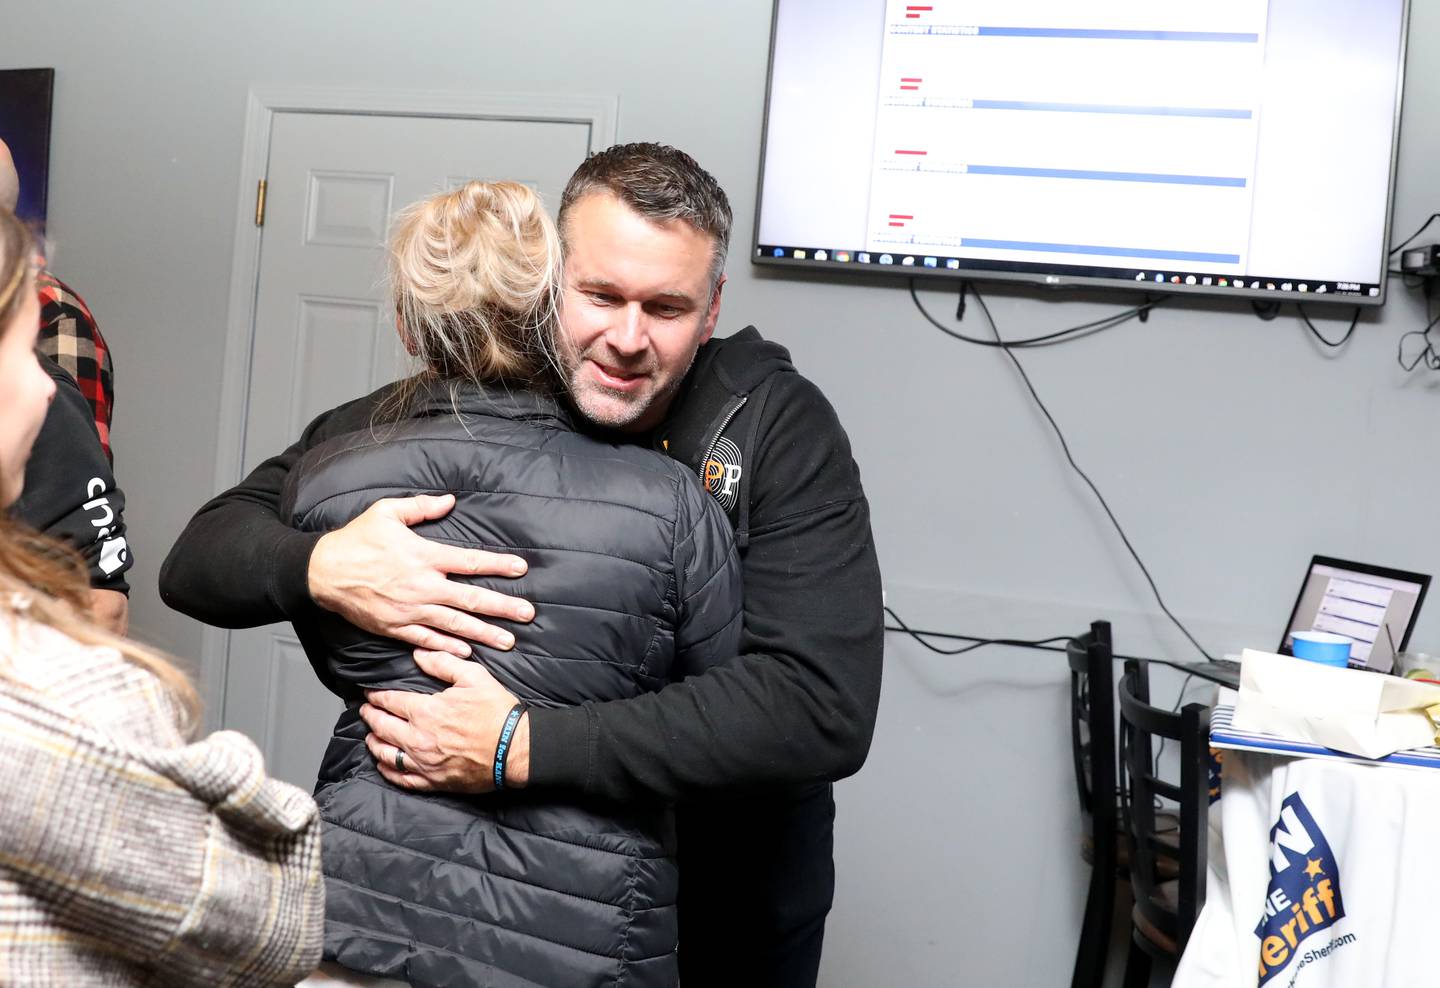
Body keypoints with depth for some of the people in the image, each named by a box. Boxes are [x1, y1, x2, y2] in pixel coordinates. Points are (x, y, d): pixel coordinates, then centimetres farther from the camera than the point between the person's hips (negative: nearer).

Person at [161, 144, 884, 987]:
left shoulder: (780, 427, -21)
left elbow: (824, 707, -32)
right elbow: (201, 558, -12)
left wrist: (521, 748, -37)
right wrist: (320, 567, -36)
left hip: (729, 898, -1)